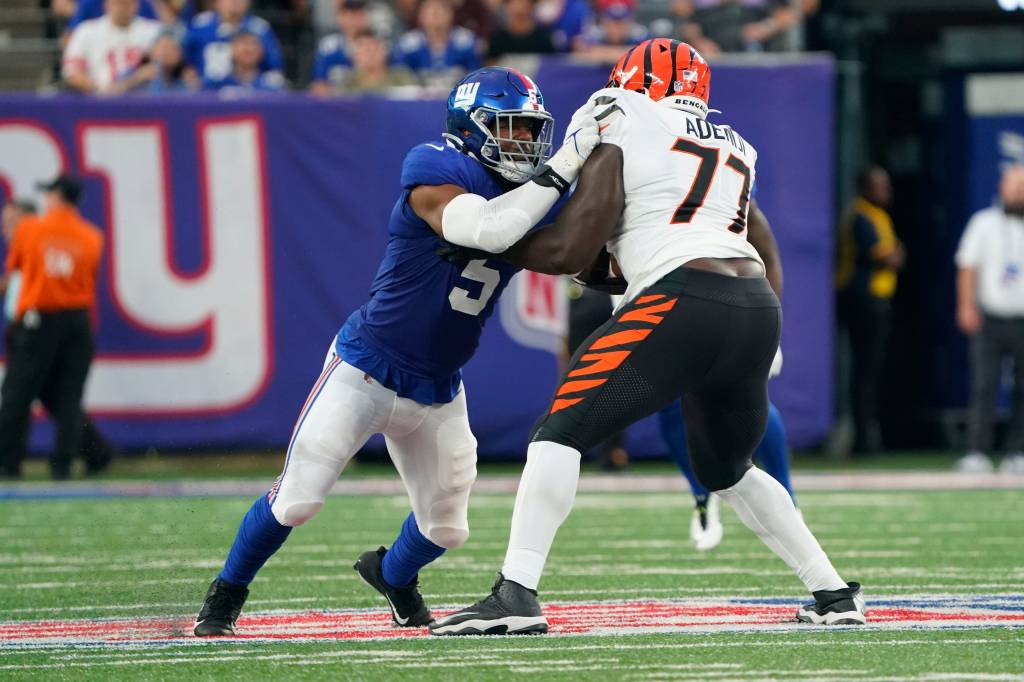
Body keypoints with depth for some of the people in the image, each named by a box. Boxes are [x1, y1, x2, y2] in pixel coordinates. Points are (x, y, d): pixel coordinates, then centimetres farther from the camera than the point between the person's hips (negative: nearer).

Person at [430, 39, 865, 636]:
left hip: (685, 302, -7)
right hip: (759, 307, 7)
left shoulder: (623, 129, 7)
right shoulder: (735, 149, 25)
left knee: (562, 431, -2)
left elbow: (571, 252, 3)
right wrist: (609, 266, 32)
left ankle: (516, 595, -15)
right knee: (728, 470, 28)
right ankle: (835, 594, 25)